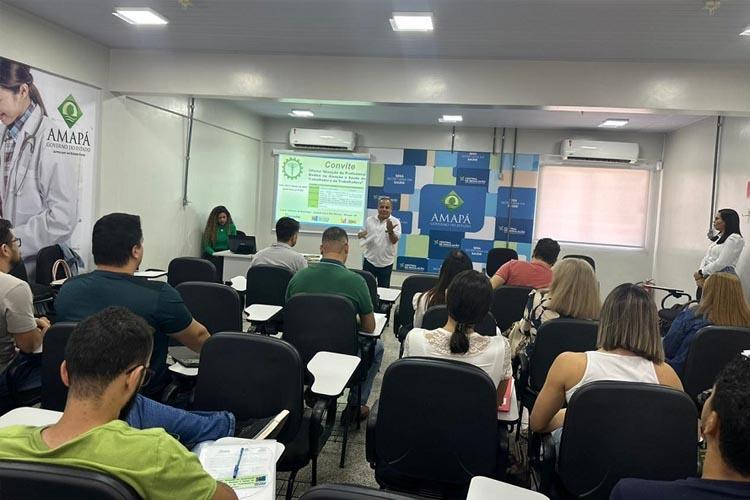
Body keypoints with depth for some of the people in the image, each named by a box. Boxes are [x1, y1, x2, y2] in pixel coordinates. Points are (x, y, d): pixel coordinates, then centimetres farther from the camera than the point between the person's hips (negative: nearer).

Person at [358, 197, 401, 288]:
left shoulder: (395, 222, -4)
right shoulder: (369, 220, 3)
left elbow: (395, 241, -12)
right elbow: (361, 234, 13)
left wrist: (390, 231, -32)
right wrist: (361, 234, -11)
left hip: (386, 263, -2)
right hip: (369, 260, 2)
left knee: (383, 289, 9)